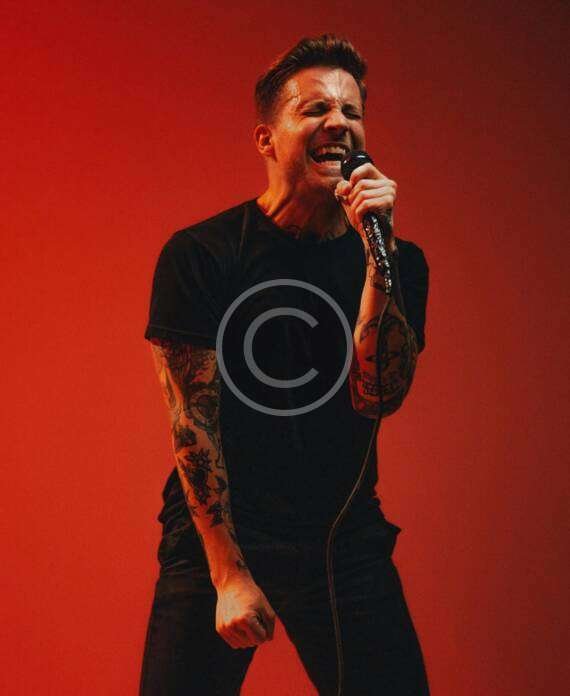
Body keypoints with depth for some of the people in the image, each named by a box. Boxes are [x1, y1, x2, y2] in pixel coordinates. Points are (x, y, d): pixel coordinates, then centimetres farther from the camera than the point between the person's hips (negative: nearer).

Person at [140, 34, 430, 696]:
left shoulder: (399, 261, 2)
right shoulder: (200, 254, -7)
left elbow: (376, 397, -10)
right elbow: (193, 420, -10)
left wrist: (377, 253, -19)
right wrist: (229, 572, -15)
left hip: (346, 539, 3)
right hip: (216, 536, -2)